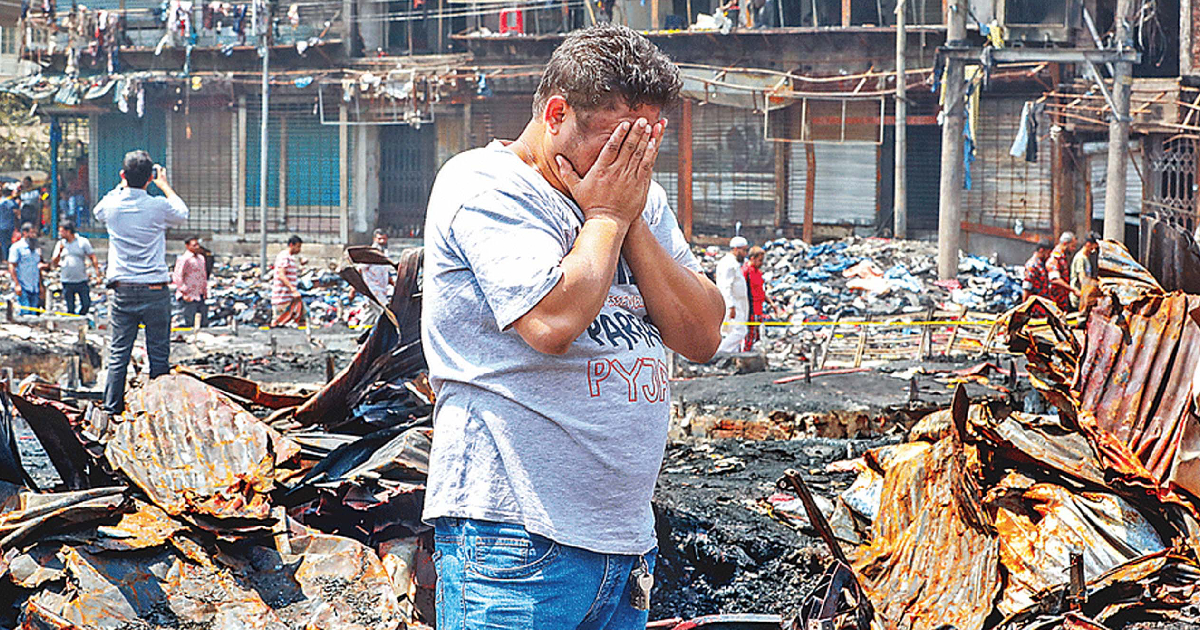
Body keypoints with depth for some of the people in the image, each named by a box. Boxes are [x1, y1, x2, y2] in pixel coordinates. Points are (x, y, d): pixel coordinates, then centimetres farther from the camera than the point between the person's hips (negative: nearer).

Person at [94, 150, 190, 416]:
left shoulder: (112, 205, -3)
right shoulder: (158, 207, -8)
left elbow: (98, 212, 24)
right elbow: (182, 214, 15)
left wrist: (124, 184, 27)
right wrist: (164, 185, 25)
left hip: (123, 292, 2)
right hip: (155, 291, -2)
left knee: (118, 353, 6)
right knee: (159, 354, 5)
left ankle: (112, 408, 5)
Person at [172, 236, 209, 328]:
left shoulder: (201, 258, 15)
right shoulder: (183, 259, -12)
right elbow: (177, 277, -17)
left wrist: (205, 292, 19)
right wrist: (185, 293, -17)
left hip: (200, 297, 8)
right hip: (188, 298, -8)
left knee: (204, 324, 8)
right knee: (190, 324, -10)